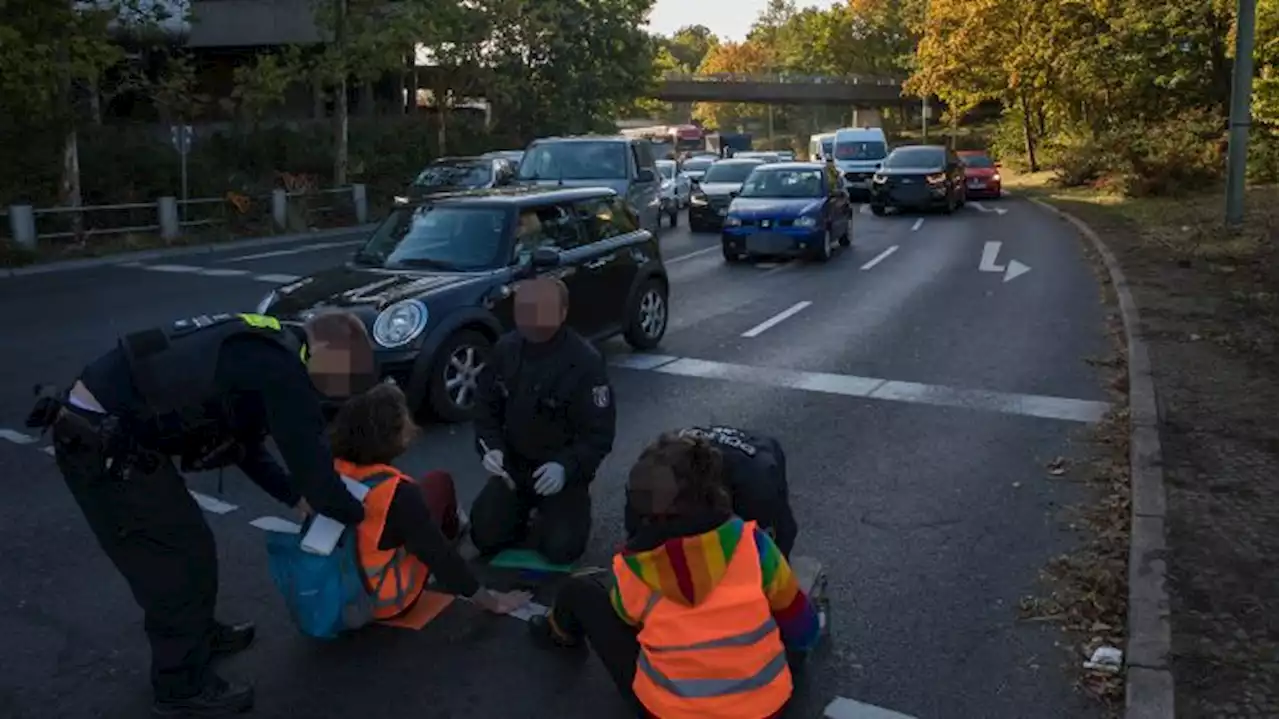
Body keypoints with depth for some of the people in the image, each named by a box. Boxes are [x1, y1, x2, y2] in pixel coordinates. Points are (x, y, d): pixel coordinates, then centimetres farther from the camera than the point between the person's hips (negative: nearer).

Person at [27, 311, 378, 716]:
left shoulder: (262, 351, 12)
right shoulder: (282, 368, -18)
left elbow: (245, 443, 23)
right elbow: (311, 465, -13)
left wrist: (295, 496, 19)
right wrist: (358, 514, 4)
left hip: (108, 432, 10)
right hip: (101, 445, -10)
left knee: (187, 542, 23)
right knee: (178, 561, 3)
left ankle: (200, 634, 44)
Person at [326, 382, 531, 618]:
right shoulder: (398, 492, -28)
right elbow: (439, 555, -22)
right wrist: (492, 601, -12)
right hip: (388, 602, -5)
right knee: (439, 483, 6)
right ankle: (454, 534, 37)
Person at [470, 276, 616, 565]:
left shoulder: (586, 361, -21)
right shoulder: (506, 348, -6)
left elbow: (600, 433, -17)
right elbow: (486, 405, 6)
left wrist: (566, 467, -33)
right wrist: (490, 447, -12)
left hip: (563, 471, -4)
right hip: (513, 465, 4)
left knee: (560, 549, -18)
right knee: (485, 537, -9)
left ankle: (566, 512, 17)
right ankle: (524, 509, 24)